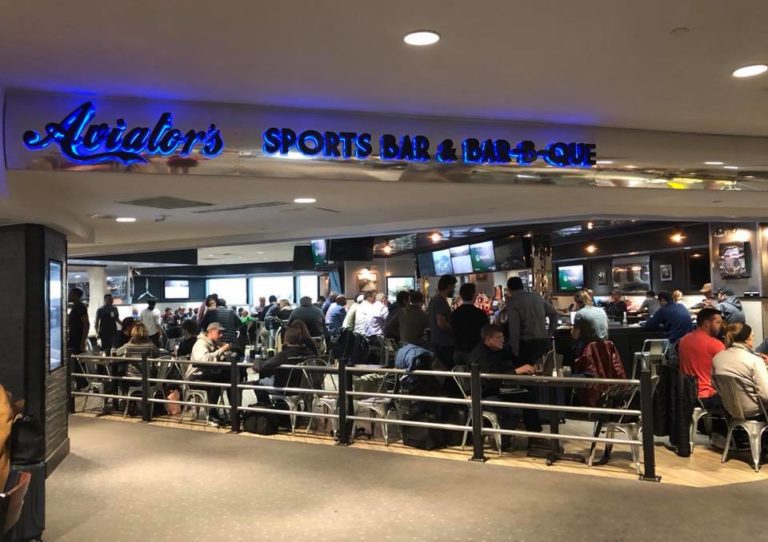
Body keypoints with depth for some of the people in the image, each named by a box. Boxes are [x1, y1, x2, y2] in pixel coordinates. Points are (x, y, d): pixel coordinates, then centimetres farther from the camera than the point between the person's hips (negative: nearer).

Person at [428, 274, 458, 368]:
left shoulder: (434, 299, 13)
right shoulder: (440, 301, -17)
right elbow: (442, 323, -25)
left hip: (436, 342, 10)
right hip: (444, 344, -10)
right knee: (448, 370, -6)